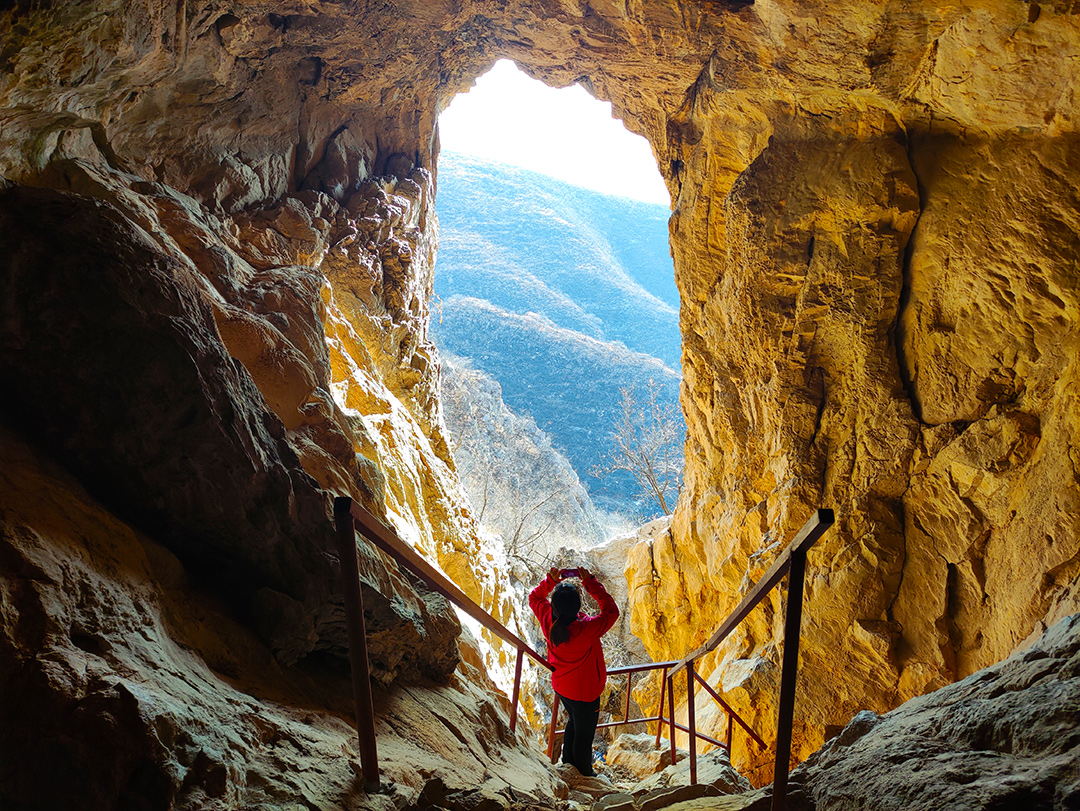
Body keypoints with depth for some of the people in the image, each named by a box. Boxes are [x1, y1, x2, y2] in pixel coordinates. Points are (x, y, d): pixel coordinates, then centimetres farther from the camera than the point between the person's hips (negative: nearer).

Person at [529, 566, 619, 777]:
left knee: (574, 721, 34)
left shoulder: (548, 621, -24)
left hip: (561, 687, 6)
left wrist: (551, 580, -17)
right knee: (584, 734, 20)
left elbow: (534, 598, -3)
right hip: (584, 693, -6)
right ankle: (584, 775, 44)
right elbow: (611, 611, -24)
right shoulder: (586, 629, -39)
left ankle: (568, 760, 57)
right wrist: (590, 582, -24)